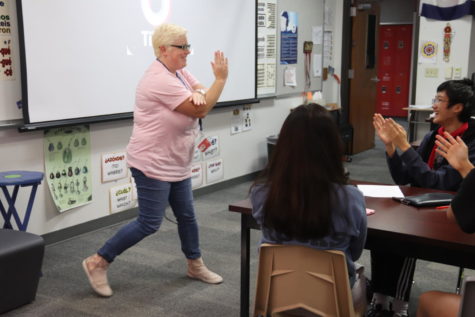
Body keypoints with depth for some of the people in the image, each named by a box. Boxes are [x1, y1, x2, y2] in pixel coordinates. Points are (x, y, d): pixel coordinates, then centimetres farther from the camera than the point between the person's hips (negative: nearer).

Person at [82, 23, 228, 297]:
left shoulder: (179, 71, 8)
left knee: (187, 216, 16)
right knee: (149, 224, -5)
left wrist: (198, 94, -20)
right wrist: (221, 78, -18)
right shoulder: (160, 80, -23)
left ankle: (196, 266, 32)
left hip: (177, 164, 10)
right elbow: (199, 111, -22)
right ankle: (98, 262, 9)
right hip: (152, 164, -10)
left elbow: (201, 100, 4)